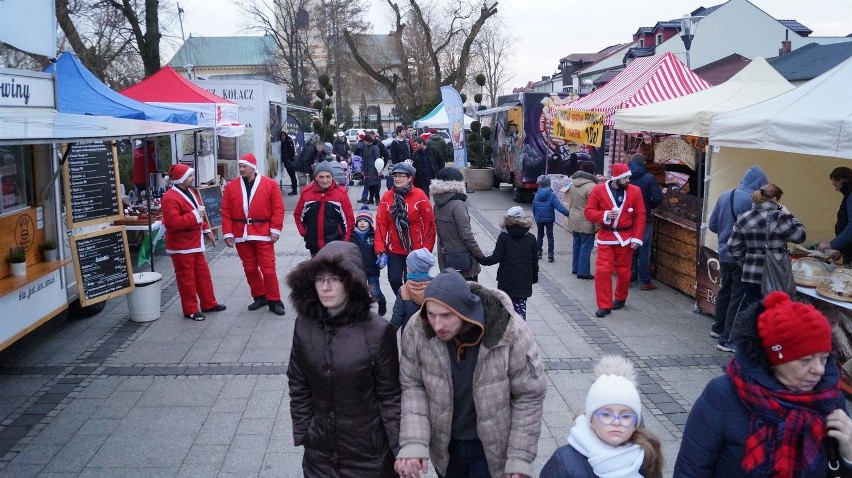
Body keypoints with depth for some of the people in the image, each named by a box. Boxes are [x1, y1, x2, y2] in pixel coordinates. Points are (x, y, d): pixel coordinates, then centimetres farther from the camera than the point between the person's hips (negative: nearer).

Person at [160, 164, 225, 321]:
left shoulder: (190, 192, 12)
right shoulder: (170, 198, -19)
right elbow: (172, 222, -28)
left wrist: (206, 229, 15)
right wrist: (195, 215, -25)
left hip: (195, 242, 9)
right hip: (181, 246, -9)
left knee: (203, 273, 15)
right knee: (186, 277, 1)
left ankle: (209, 303, 27)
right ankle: (191, 310, 11)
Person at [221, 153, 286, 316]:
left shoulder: (270, 184, -2)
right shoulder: (231, 187, 5)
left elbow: (278, 208, -3)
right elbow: (226, 212, 3)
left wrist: (275, 229, -9)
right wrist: (227, 233, -3)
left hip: (263, 234, -3)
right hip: (241, 235, 3)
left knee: (268, 269, -3)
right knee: (250, 268, 11)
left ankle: (274, 301, 7)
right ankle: (259, 297, 26)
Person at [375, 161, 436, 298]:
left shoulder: (419, 196, -9)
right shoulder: (387, 197, -2)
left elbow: (429, 224, -7)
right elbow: (381, 224, -2)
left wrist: (426, 250, -7)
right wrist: (380, 250, -7)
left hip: (415, 250, -2)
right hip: (394, 250, 2)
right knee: (394, 280, 0)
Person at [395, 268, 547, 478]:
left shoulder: (511, 332, -26)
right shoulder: (417, 330, -20)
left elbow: (529, 396, -14)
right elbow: (413, 386, -8)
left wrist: (520, 459, -13)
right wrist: (413, 443, -20)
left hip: (493, 448, -3)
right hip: (444, 446, 3)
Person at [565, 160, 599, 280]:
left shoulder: (573, 183, 6)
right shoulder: (591, 186, -18)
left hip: (573, 220, 8)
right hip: (586, 222, -8)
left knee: (577, 245, 18)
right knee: (586, 247, -1)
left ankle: (575, 268, 27)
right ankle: (583, 272, 2)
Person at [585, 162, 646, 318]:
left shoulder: (634, 191, -3)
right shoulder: (599, 190, -5)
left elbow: (640, 216, -1)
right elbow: (589, 212, -2)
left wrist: (637, 238, -6)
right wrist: (604, 215, -20)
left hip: (626, 238, 1)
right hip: (605, 238, 0)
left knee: (623, 271, 10)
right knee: (602, 270, -7)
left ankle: (620, 298, 34)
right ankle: (604, 305, 2)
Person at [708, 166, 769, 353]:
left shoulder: (724, 196, 3)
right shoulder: (753, 200, -17)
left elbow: (712, 225, 7)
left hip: (724, 254, 7)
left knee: (724, 291, 23)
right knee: (738, 298, 1)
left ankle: (718, 328, 37)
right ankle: (727, 340, 4)